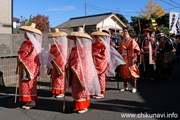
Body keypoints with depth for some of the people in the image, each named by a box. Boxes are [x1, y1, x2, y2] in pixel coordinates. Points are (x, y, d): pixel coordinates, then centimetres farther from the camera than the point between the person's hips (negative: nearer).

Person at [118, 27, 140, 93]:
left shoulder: (132, 40, -3)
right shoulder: (122, 41, 14)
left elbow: (136, 50, -9)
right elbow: (120, 50, 20)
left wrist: (134, 57, -19)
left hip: (130, 59, -5)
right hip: (124, 59, 5)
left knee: (132, 72, -4)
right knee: (124, 72, 9)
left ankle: (134, 87, 5)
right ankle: (125, 86, 21)